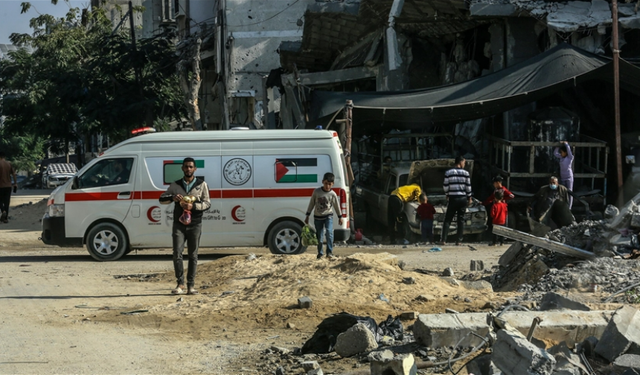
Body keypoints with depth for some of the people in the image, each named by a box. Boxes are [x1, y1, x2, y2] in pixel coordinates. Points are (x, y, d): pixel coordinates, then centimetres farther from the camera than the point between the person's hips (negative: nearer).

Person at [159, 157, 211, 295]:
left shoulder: (201, 184, 7)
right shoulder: (175, 185, 11)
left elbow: (207, 203, 2)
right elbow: (162, 199, 9)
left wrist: (193, 206, -17)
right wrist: (172, 197, -13)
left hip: (195, 225, -1)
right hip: (179, 225, 1)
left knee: (193, 255, 1)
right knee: (177, 254, -8)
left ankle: (191, 285, 5)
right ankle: (180, 284, -1)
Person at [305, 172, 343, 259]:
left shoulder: (332, 194, -6)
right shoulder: (316, 192, -5)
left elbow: (336, 206, 8)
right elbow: (311, 203, 4)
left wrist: (340, 217, 15)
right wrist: (307, 215, 6)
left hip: (328, 216, -1)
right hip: (317, 217, 2)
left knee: (329, 232, -22)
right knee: (319, 237, 5)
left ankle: (329, 252, -17)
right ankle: (320, 254, 18)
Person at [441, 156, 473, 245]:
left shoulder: (448, 173, -2)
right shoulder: (465, 173, -2)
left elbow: (445, 186, 1)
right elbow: (468, 187, 0)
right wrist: (469, 198, 10)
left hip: (452, 198, 0)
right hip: (463, 198, 0)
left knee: (447, 220, 4)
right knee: (461, 220, 7)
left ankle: (443, 239, -6)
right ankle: (459, 240, 4)